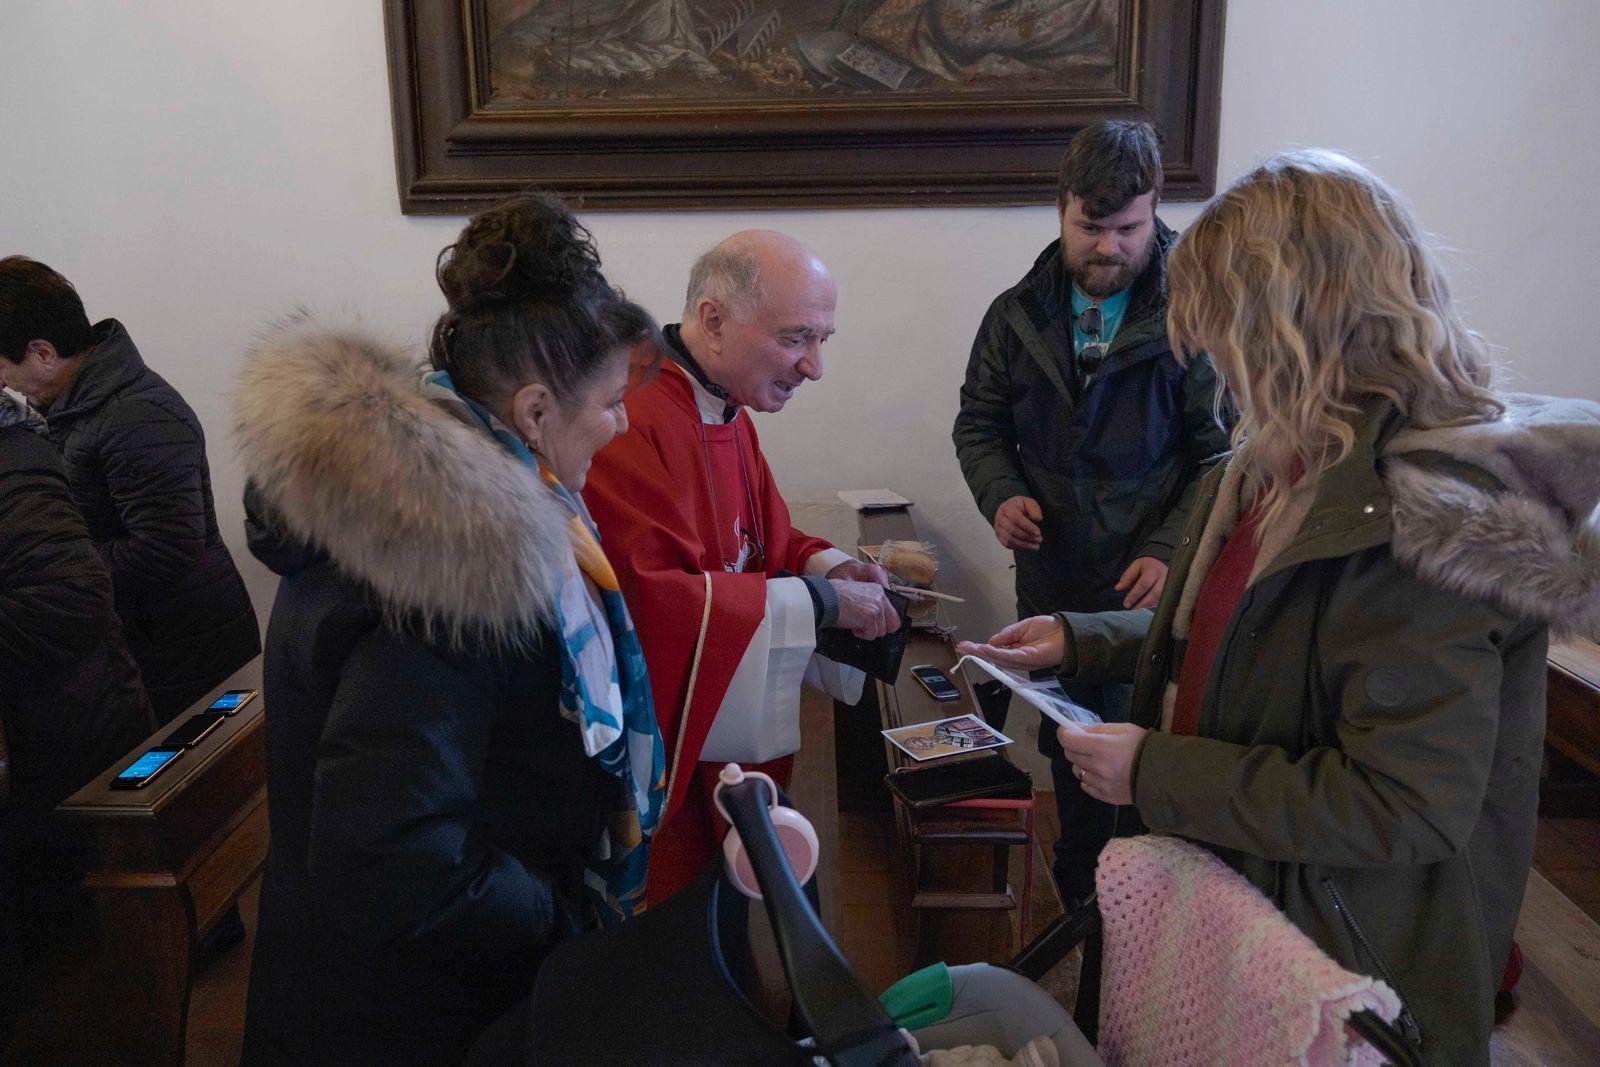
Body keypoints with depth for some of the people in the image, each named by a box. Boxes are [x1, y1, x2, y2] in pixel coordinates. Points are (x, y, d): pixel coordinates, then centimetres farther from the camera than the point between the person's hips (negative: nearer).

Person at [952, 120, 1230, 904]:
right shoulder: (1019, 315, 4)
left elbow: (1223, 453, -7)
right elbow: (980, 423, 14)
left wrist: (1173, 551, -18)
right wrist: (1001, 493, -5)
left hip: (1151, 589, -4)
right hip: (1052, 580, 4)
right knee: (1067, 748, 19)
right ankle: (1081, 893, 40)